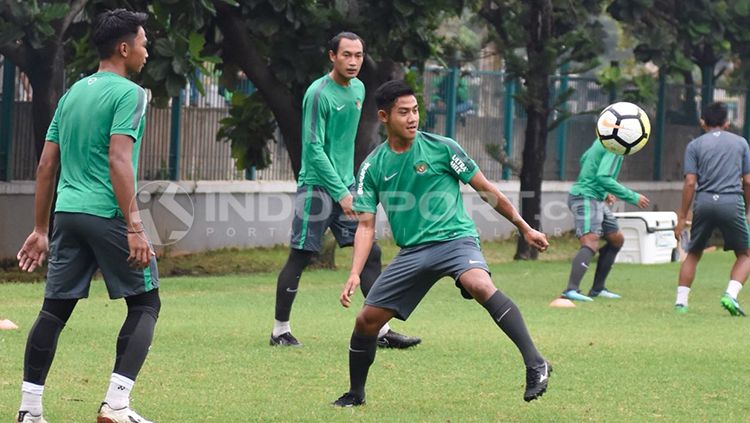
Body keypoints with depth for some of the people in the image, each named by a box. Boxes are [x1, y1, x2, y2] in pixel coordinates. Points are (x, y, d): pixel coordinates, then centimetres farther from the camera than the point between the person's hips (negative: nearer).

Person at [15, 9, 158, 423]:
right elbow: (119, 162, -17)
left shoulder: (72, 93, 16)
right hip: (107, 215, -7)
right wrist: (134, 227, -19)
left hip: (67, 213, 7)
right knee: (145, 304, 3)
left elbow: (46, 165, 16)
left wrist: (40, 229, 20)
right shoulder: (128, 93, -7)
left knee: (54, 309, 9)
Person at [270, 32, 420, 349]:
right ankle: (280, 330, 8)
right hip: (317, 187, -7)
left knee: (370, 252, 2)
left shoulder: (358, 89, 10)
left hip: (345, 186, 7)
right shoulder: (319, 93, -14)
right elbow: (314, 149, -17)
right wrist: (341, 193, -20)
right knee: (300, 257, -3)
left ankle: (381, 331, 4)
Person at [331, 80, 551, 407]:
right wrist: (355, 274, -11)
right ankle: (355, 393, 25)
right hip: (412, 251, 4)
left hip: (455, 238, -4)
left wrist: (524, 228, 9)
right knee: (366, 319, 1)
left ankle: (535, 364, -37)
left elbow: (485, 190, 6)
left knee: (479, 284, -36)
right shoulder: (372, 167, 5)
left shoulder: (441, 148, -2)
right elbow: (366, 226, 4)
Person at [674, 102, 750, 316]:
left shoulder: (695, 145, 9)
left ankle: (681, 300, 8)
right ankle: (731, 294, -12)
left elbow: (690, 183, 1)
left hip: (704, 202, 1)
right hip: (732, 202, -1)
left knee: (693, 254, 17)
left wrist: (682, 218, 3)